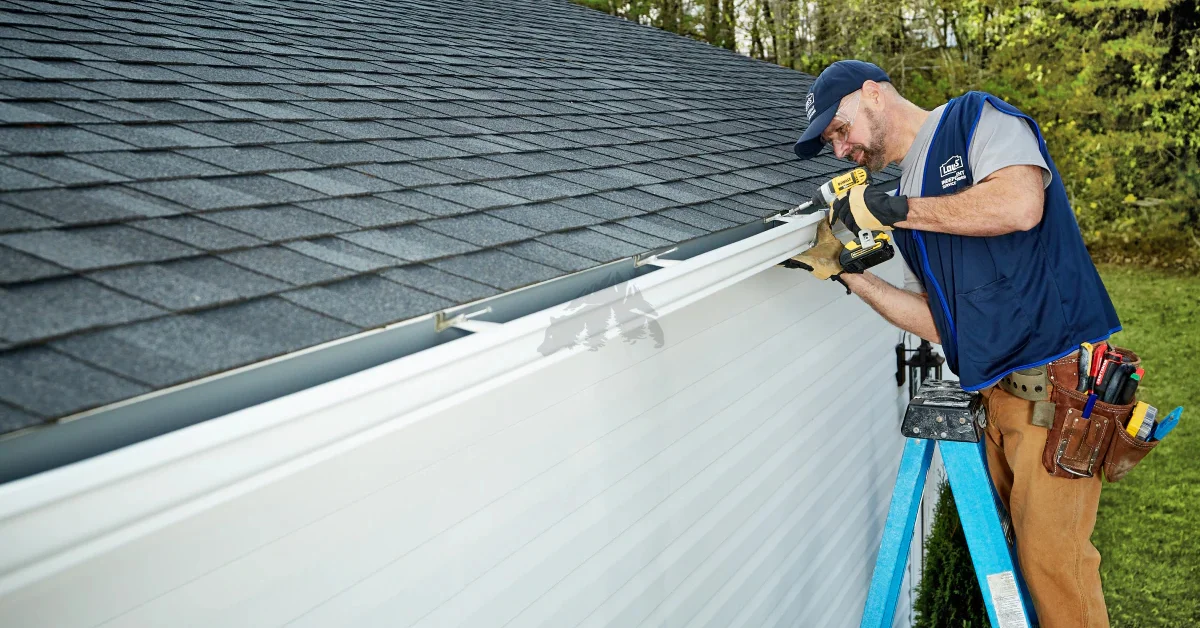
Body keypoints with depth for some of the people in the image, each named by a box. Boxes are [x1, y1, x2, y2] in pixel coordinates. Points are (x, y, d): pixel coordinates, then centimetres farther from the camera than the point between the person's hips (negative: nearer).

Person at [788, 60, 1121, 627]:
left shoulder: (974, 118, -2)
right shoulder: (906, 197, 17)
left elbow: (1019, 204, -23)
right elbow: (936, 321, 13)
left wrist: (892, 210, -16)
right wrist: (845, 273, 4)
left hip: (1058, 377, -7)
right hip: (996, 388, 7)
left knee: (1051, 556, -3)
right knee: (1010, 545, 11)